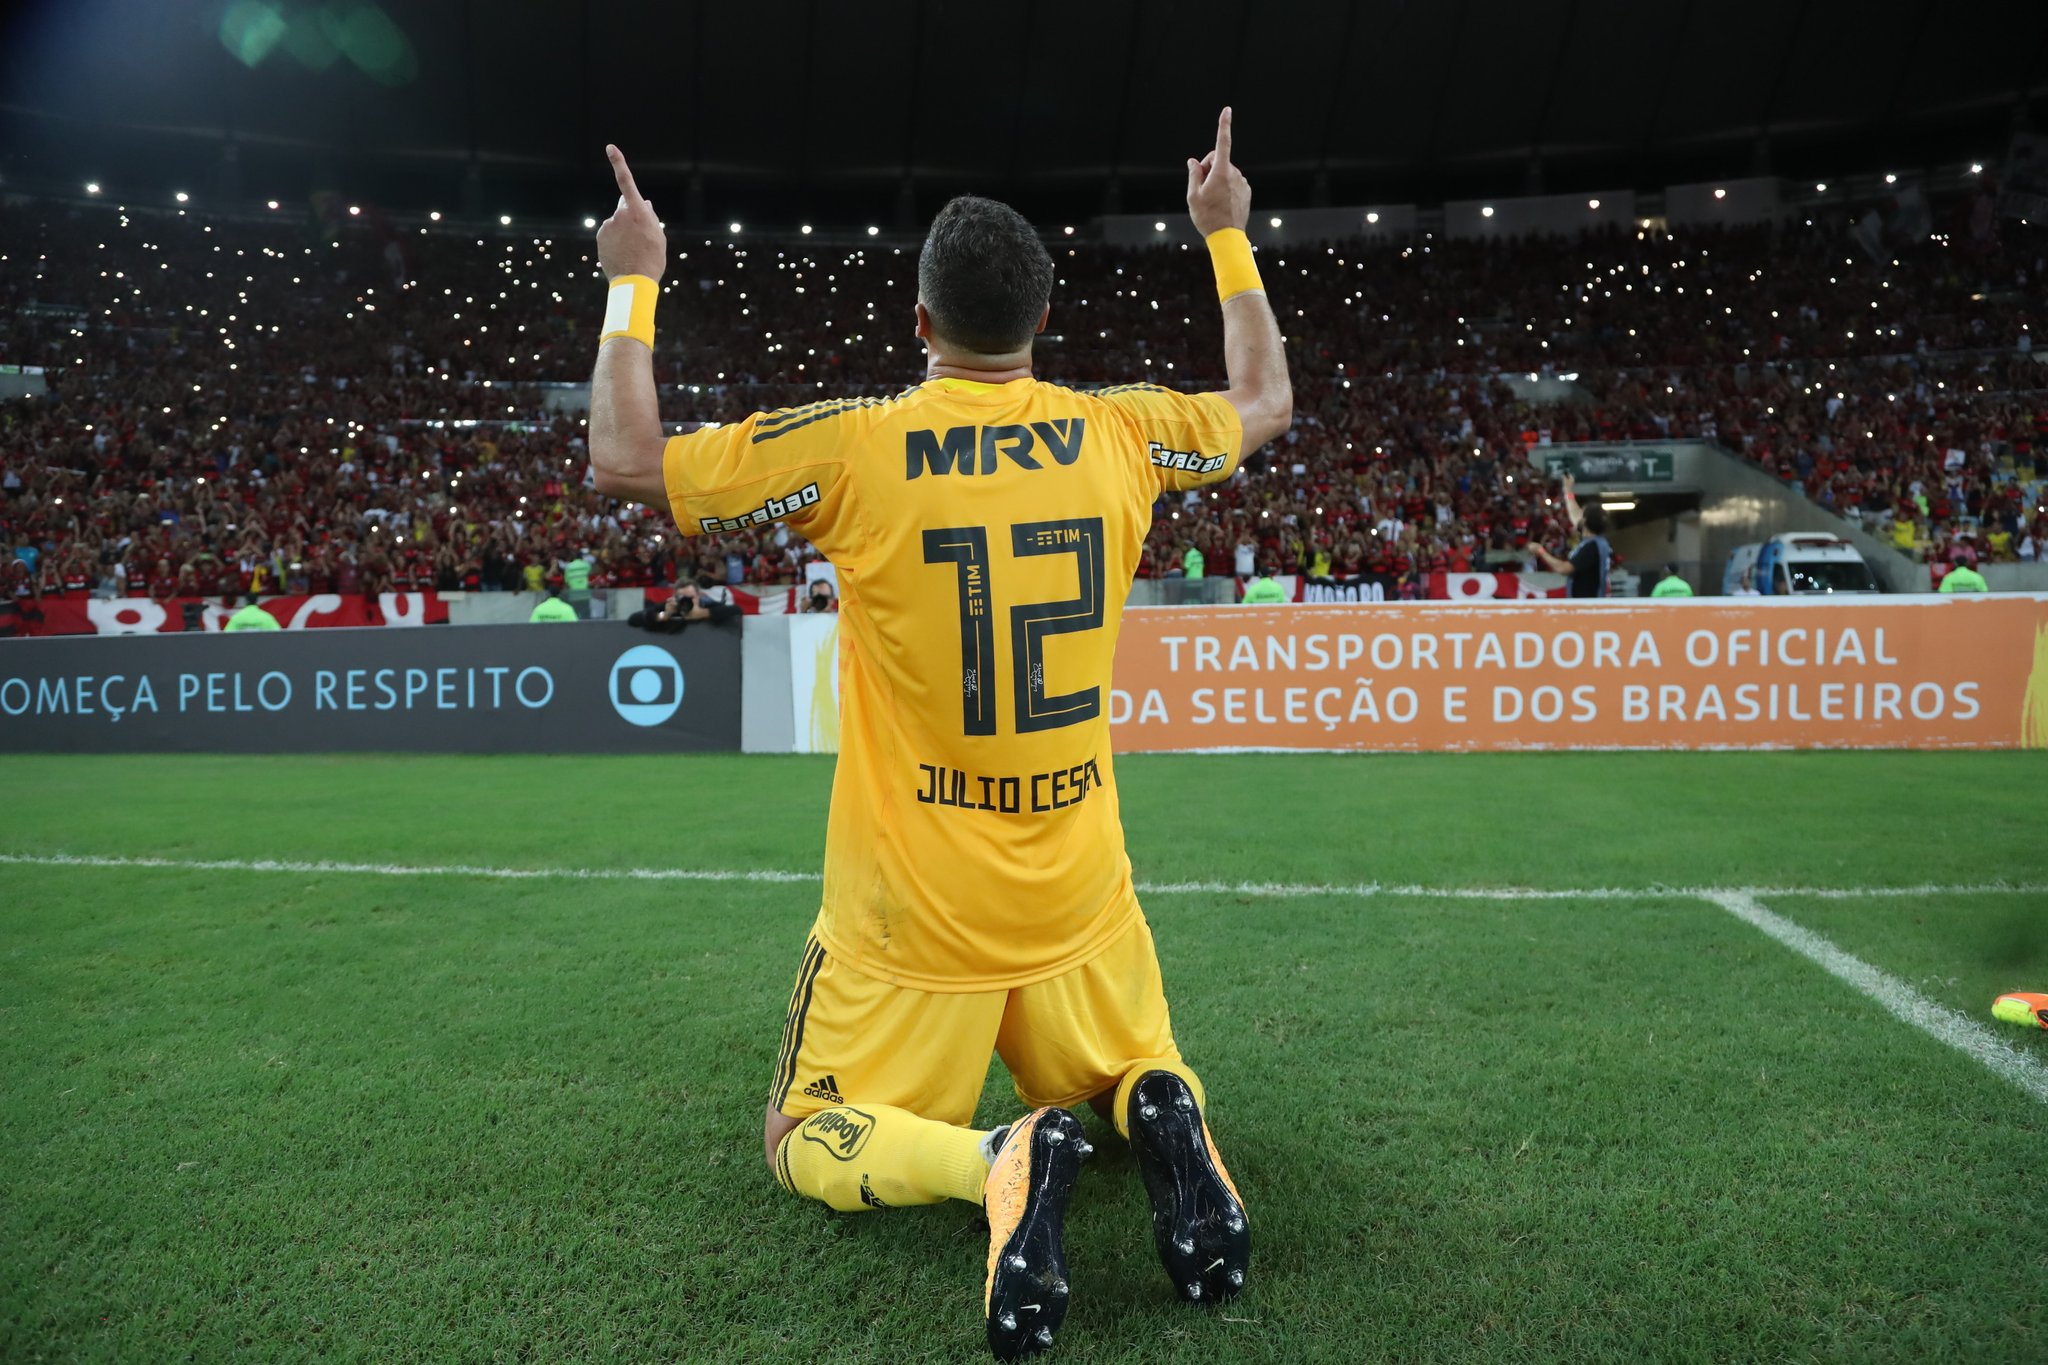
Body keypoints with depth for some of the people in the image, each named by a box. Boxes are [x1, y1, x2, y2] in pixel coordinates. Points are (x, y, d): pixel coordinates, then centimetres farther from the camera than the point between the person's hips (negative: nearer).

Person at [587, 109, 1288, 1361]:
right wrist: (1230, 236, 27)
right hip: (1080, 905, 3)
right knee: (1139, 1075, 29)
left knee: (809, 1149, 16)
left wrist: (633, 283, 6)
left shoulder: (854, 447, -13)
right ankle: (1161, 1122, -9)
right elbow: (1265, 402, 17)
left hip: (910, 919, -3)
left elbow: (626, 461, -6)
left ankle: (996, 1163, -16)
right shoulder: (1118, 433, -3)